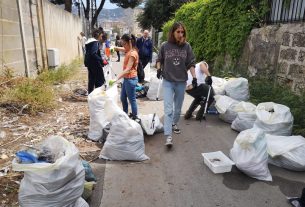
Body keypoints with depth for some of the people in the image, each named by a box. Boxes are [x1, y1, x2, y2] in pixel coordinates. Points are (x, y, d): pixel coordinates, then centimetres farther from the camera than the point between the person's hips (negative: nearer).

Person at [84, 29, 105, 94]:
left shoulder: (89, 42, 15)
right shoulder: (95, 42, -14)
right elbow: (94, 54, -26)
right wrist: (102, 60, -28)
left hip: (90, 63, 10)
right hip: (95, 64, -9)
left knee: (91, 80, 14)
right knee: (100, 81, -3)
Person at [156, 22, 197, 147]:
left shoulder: (186, 46, -1)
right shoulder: (165, 46, -3)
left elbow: (191, 63, 2)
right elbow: (159, 60, 11)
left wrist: (194, 77, -5)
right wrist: (159, 69, -8)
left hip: (181, 82, 2)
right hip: (168, 81, -2)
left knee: (178, 107, 16)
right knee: (168, 109, -9)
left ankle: (174, 123, 42)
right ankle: (168, 136, -9)